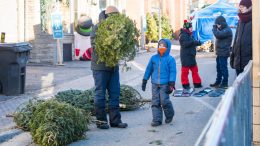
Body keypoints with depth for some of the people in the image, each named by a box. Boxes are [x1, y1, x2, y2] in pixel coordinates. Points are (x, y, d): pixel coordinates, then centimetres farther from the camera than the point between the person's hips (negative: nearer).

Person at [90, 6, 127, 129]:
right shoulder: (97, 28, -8)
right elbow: (95, 45, -17)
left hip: (113, 67, 6)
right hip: (100, 66, -6)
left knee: (115, 94, 7)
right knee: (100, 94, 2)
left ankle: (115, 120, 14)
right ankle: (100, 120, 10)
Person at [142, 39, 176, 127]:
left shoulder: (170, 59, -3)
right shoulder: (154, 58, 8)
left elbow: (173, 72, -5)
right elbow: (148, 69, 14)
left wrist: (171, 84, -11)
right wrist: (144, 81, 15)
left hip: (164, 84, -4)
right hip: (155, 84, 4)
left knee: (164, 101, -8)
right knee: (155, 102, 3)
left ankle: (169, 115, 19)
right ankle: (157, 120, 8)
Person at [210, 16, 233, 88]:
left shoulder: (227, 30, -16)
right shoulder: (223, 30, 17)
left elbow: (218, 35, -26)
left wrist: (214, 28, -13)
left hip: (223, 53, -10)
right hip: (220, 52, 10)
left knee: (223, 68, -6)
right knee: (219, 68, 16)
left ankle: (225, 83, 0)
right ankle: (218, 82, 24)